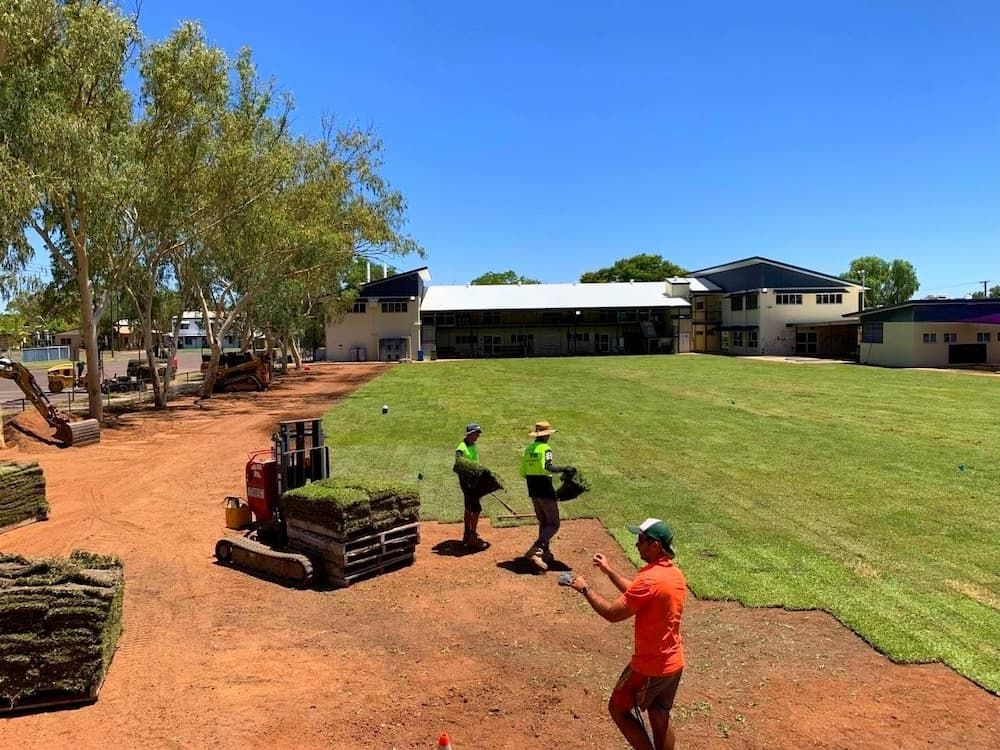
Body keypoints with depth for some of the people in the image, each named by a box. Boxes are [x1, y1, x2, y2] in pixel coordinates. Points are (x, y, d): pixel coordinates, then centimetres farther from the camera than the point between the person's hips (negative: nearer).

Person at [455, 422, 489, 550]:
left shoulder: (474, 445, 9)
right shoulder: (461, 449, -18)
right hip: (466, 480, -9)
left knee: (469, 508, 17)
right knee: (476, 508, -11)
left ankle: (467, 535, 27)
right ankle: (473, 538, -5)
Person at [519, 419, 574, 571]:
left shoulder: (528, 449, 10)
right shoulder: (545, 448, -12)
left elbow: (523, 473, 12)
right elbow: (548, 467, -28)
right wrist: (564, 469, -20)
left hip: (533, 491, 8)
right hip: (546, 491, -8)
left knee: (543, 522, 20)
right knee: (553, 524, -3)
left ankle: (545, 553, 24)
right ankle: (534, 551, -16)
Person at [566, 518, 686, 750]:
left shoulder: (649, 579, -27)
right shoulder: (675, 574, 2)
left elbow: (612, 613, -21)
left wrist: (585, 589, -9)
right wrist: (608, 570, 16)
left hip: (650, 666, -8)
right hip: (673, 663, 8)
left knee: (618, 709, 12)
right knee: (660, 719, 20)